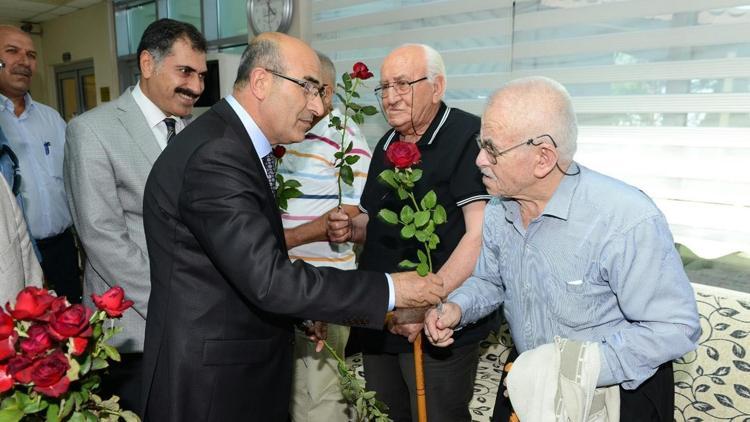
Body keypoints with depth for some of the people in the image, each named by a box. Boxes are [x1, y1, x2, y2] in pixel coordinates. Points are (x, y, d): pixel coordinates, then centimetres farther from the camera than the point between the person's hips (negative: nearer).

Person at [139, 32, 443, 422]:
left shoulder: (234, 142, 6)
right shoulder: (215, 156, -25)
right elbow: (269, 281, -28)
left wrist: (301, 311, 5)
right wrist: (390, 290, -22)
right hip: (211, 381, -9)